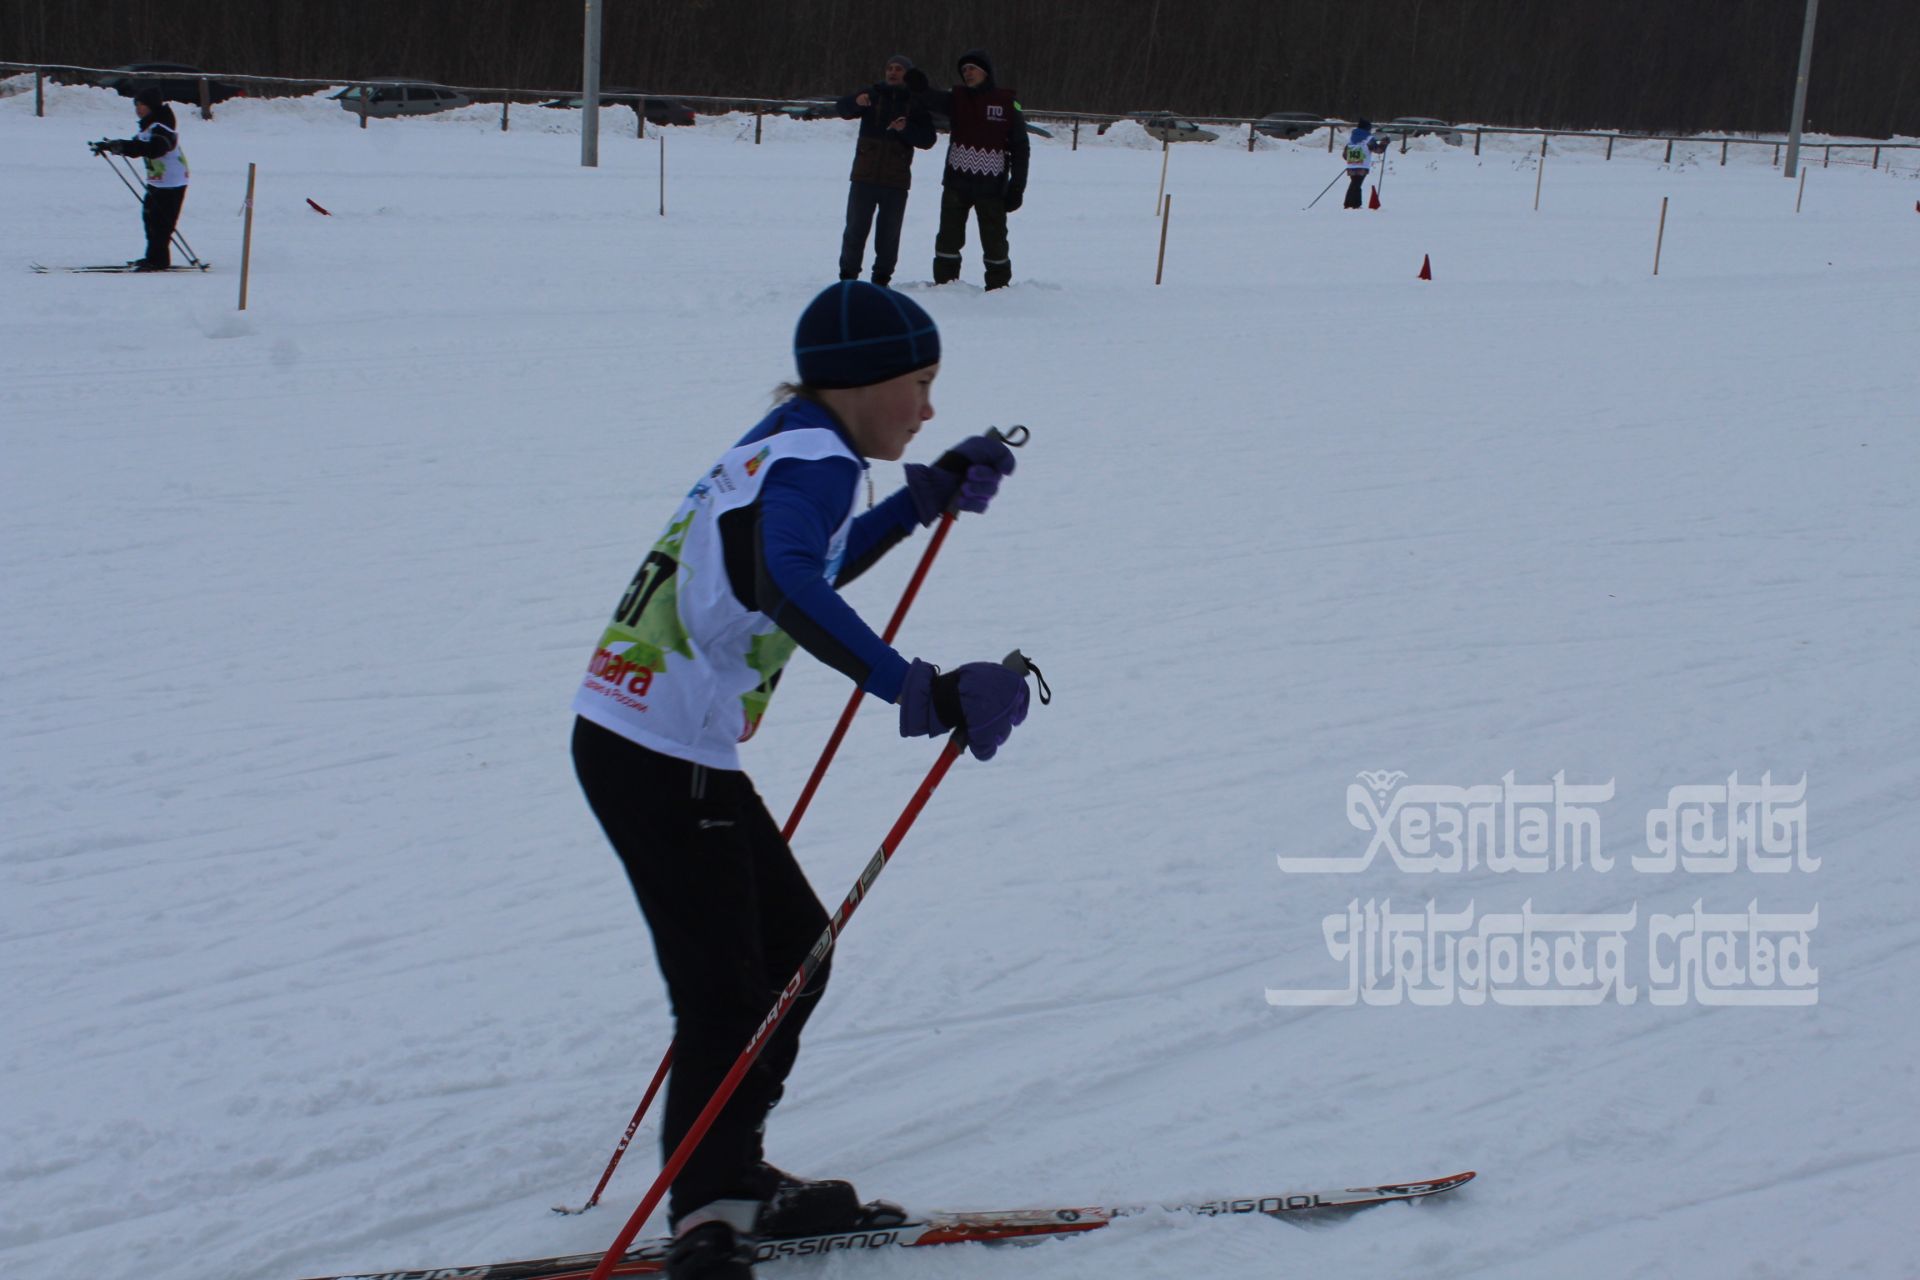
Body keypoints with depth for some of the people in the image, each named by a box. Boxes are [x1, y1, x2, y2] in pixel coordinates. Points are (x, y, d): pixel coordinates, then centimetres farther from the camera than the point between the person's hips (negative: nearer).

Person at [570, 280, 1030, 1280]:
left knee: (794, 945, 17)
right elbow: (785, 585, -37)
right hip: (659, 759, -10)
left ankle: (732, 1180, 27)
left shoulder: (782, 448, 14)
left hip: (676, 753, 10)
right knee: (726, 994, -7)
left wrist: (928, 498, 32)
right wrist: (916, 690, -43)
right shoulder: (816, 459, -16)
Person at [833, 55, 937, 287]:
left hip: (896, 180, 0)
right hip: (864, 176, 0)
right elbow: (841, 108, -7)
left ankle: (882, 277, 15)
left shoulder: (917, 104, 5)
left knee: (889, 232, 5)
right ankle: (848, 274, 9)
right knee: (856, 227, 1)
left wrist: (906, 129, -20)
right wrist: (856, 102, -30)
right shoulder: (872, 94, 5)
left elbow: (927, 139, -1)